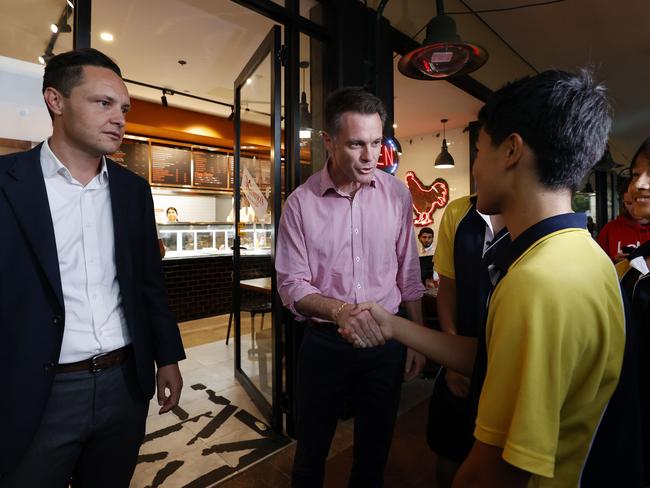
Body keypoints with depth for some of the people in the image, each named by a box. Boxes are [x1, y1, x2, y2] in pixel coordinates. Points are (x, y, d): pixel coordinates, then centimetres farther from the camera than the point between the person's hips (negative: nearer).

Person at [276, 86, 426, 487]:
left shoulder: (397, 193, -4)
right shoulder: (301, 202, -10)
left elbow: (409, 273, 3)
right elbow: (291, 285, -9)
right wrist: (339, 310, -27)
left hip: (386, 341, 2)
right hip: (324, 343, -1)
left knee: (375, 449, 22)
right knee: (311, 451, 20)